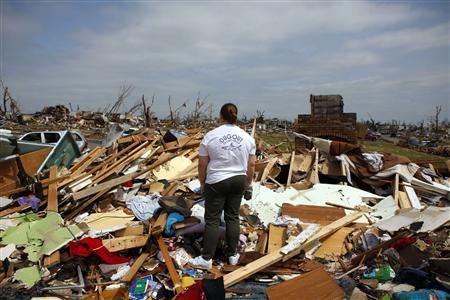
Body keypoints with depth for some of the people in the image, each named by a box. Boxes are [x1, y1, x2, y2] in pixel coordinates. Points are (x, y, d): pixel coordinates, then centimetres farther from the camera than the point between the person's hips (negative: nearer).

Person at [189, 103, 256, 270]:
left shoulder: (210, 136, -9)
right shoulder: (247, 137, -1)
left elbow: (202, 165, -6)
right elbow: (251, 165, 3)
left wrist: (202, 184, 7)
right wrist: (248, 184, 15)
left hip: (216, 183, -3)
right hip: (238, 181, 3)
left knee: (212, 220, 4)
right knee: (233, 217, 14)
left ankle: (207, 259, 11)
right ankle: (233, 255, 23)